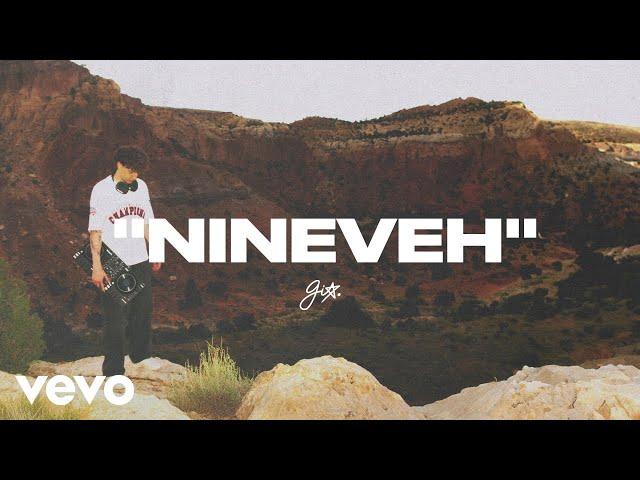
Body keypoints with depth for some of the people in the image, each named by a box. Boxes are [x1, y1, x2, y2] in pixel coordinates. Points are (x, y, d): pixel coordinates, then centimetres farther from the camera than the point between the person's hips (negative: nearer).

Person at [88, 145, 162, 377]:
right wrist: (97, 266, -12)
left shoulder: (141, 187, 6)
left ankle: (142, 358, 34)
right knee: (115, 318, -2)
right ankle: (113, 371, 9)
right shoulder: (102, 190, -10)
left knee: (143, 310, 16)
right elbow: (95, 231, -9)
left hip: (140, 262, 6)